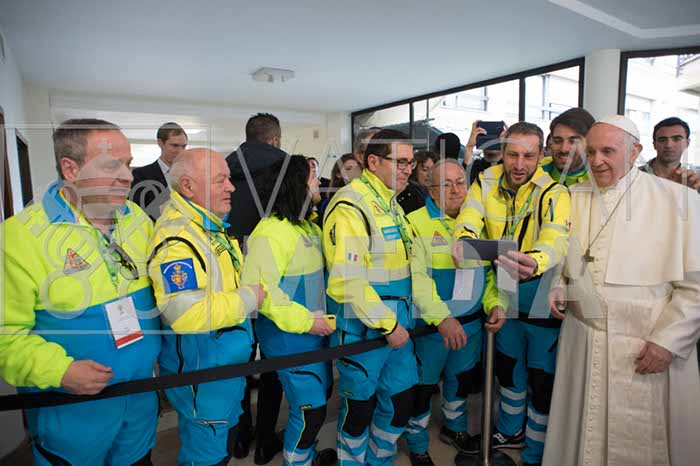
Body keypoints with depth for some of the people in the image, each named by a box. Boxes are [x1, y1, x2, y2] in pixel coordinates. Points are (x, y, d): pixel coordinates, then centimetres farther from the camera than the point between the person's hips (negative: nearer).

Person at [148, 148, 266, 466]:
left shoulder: (209, 225, 6)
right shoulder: (176, 238, -28)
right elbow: (186, 313, -37)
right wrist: (247, 299, -25)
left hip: (226, 363, 10)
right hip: (200, 368, -10)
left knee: (226, 438, 28)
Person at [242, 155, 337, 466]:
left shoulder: (307, 225, 7)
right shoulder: (270, 233, -22)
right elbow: (258, 289, -29)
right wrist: (304, 321, -24)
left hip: (316, 329, 10)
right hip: (288, 336, -9)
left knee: (321, 393, 23)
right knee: (310, 408, -1)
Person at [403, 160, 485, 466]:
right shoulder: (415, 223, -14)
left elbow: (488, 270, 10)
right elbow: (416, 276, -23)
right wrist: (441, 317, -30)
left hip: (471, 324, 6)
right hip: (430, 326, -6)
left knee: (462, 379, 25)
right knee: (422, 386, 10)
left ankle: (454, 428, 52)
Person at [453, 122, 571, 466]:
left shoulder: (554, 193, -19)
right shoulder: (487, 182, -5)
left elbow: (556, 241, -36)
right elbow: (470, 216, -22)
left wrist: (535, 263, -59)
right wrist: (464, 238, -46)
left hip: (544, 295, -4)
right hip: (507, 294, 5)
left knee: (542, 380, 6)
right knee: (508, 366, 21)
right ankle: (511, 431, 47)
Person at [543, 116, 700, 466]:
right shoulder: (573, 199, 7)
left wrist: (668, 340, -10)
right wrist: (557, 288, -2)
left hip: (649, 348, -2)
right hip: (582, 342, 3)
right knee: (582, 433, 13)